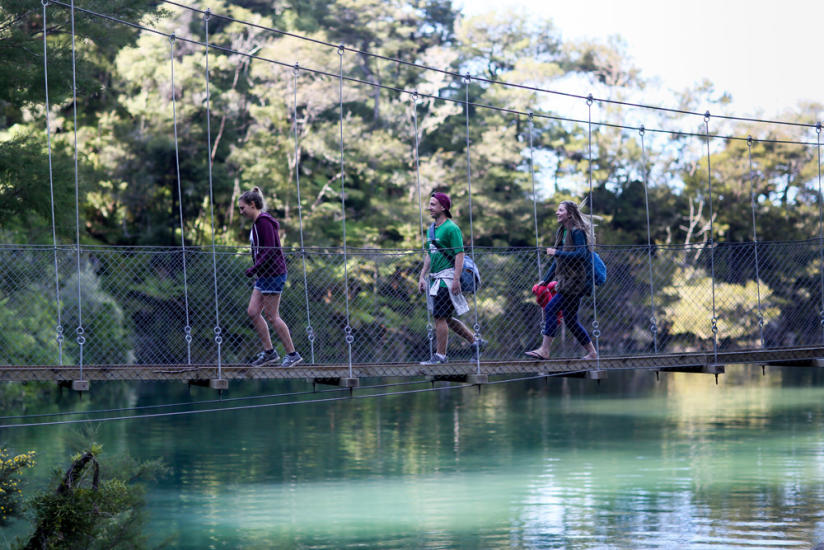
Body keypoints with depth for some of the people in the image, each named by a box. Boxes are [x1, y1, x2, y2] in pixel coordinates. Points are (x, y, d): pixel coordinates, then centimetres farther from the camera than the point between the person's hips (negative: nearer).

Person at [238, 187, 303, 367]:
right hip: (265, 274, 10)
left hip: (273, 273, -10)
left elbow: (270, 251, -22)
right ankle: (269, 351, 13)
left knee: (272, 316, -5)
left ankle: (292, 354, 2)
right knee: (253, 312, 8)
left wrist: (253, 269, -20)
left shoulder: (263, 221, -16)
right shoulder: (258, 222, 15)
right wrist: (256, 271, 15)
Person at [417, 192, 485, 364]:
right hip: (435, 279, 9)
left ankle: (440, 355, -3)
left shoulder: (451, 228, -10)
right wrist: (422, 276, 16)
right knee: (446, 318, 12)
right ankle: (475, 341, 23)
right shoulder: (431, 229, 16)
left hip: (446, 278, -9)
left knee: (440, 317, -9)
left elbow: (459, 255, -15)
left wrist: (456, 279, -21)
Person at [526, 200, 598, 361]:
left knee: (550, 309, -14)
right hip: (567, 281, 9)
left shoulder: (577, 232, -11)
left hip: (575, 281, -9)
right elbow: (558, 261, 22)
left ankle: (544, 350, -14)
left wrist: (557, 253, -18)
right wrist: (546, 280, 19)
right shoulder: (561, 232, 17)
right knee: (570, 320, 9)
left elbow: (581, 254, -22)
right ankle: (592, 352, 15)